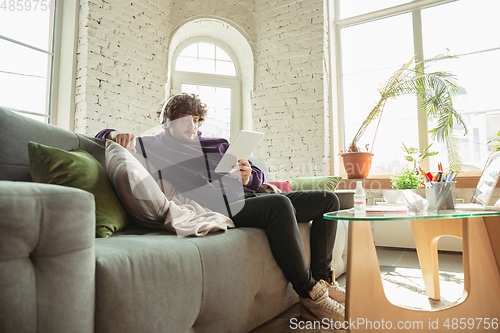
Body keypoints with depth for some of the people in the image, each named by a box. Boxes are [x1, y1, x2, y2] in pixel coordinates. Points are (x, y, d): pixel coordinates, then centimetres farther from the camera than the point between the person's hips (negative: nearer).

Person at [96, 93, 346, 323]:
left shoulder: (219, 144, 25)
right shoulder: (155, 147, 13)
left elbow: (259, 176, 21)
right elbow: (102, 135, 15)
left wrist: (248, 177, -4)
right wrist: (117, 135, -10)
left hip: (247, 197, 8)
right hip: (217, 208, -7)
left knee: (327, 199, 4)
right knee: (279, 204, -36)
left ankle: (322, 278, 0)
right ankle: (310, 294, -22)